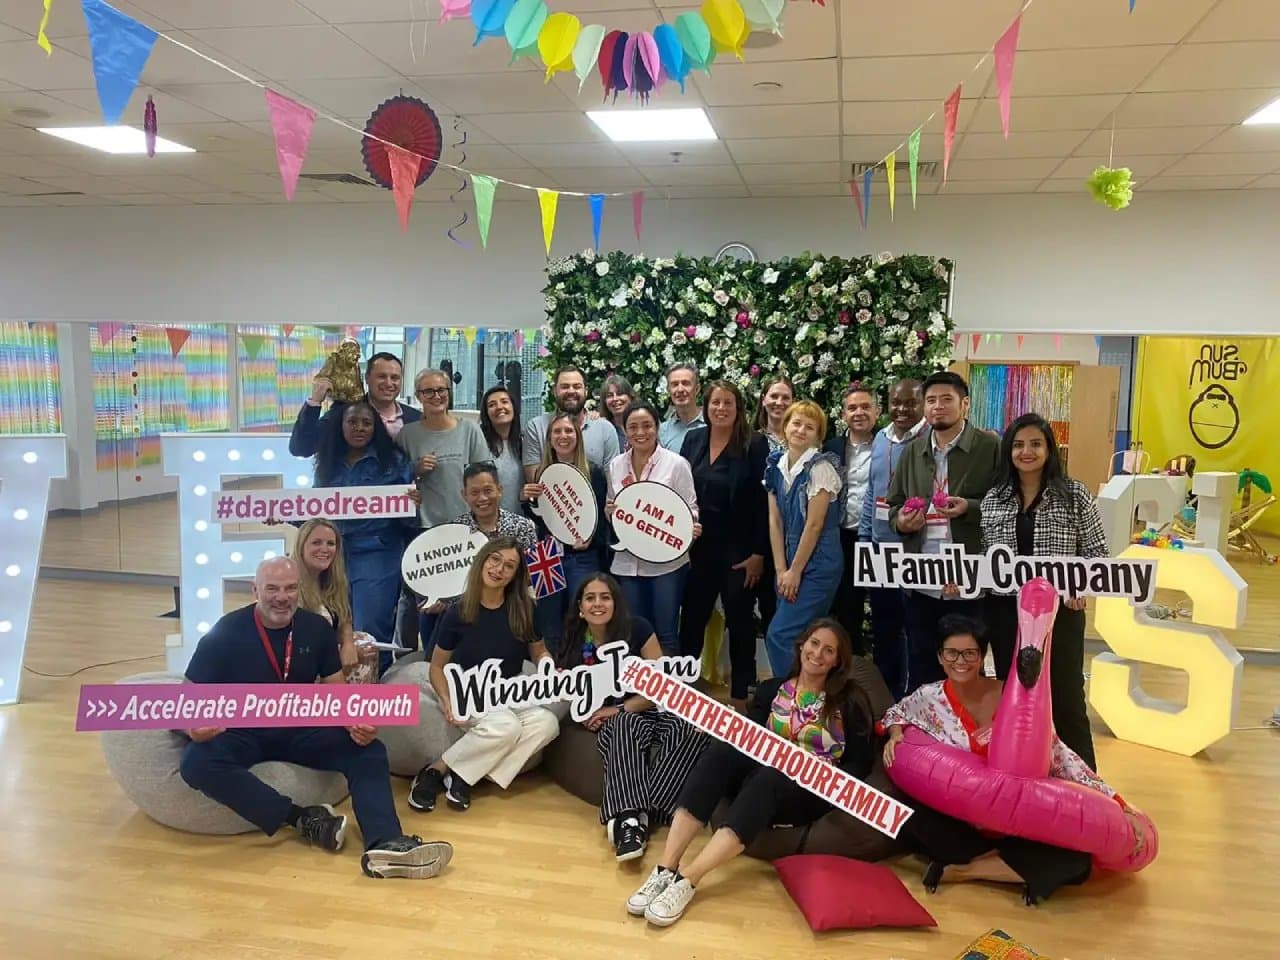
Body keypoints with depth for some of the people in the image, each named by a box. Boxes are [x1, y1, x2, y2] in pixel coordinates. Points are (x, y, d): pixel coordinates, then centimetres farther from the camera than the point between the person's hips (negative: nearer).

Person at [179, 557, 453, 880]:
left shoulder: (317, 628, 1)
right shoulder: (225, 633, -9)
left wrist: (354, 722, -18)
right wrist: (193, 724, -30)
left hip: (301, 730, 3)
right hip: (242, 734, -2)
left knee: (369, 750, -21)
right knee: (198, 764, -36)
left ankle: (385, 844, -41)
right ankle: (302, 818, -27)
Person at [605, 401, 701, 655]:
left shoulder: (676, 464, -5)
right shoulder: (615, 466, 7)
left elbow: (690, 508, -3)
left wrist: (691, 529, -25)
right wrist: (609, 511, -5)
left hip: (667, 562, -4)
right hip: (627, 563, 4)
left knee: (667, 636, 2)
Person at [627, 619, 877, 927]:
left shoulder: (850, 701, 7)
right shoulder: (771, 690, 16)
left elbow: (860, 763, 4)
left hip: (811, 792, -3)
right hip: (762, 773, 3)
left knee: (768, 779, -38)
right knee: (722, 749, -31)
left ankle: (687, 879, -46)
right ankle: (666, 868, -40)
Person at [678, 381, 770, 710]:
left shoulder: (755, 445, -7)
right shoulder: (693, 440, 6)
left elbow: (763, 501, -9)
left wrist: (759, 552, -12)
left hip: (738, 548, -4)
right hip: (697, 546, 4)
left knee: (739, 620, 7)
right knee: (692, 617, 11)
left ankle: (740, 695, 19)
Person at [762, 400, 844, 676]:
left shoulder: (820, 467, -12)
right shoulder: (776, 465, 7)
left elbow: (814, 525, -14)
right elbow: (774, 520, 6)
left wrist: (795, 572, -11)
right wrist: (781, 569, 0)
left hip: (817, 565, -6)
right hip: (790, 564, 6)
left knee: (779, 636, -11)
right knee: (800, 639, 10)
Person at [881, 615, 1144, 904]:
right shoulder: (929, 698, -8)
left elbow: (1059, 755, -8)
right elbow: (896, 714, 14)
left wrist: (1116, 804, -11)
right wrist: (895, 734, -9)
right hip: (957, 821, 0)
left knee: (1075, 859, -26)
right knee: (913, 823, -32)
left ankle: (962, 870, -14)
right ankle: (1016, 866, -13)